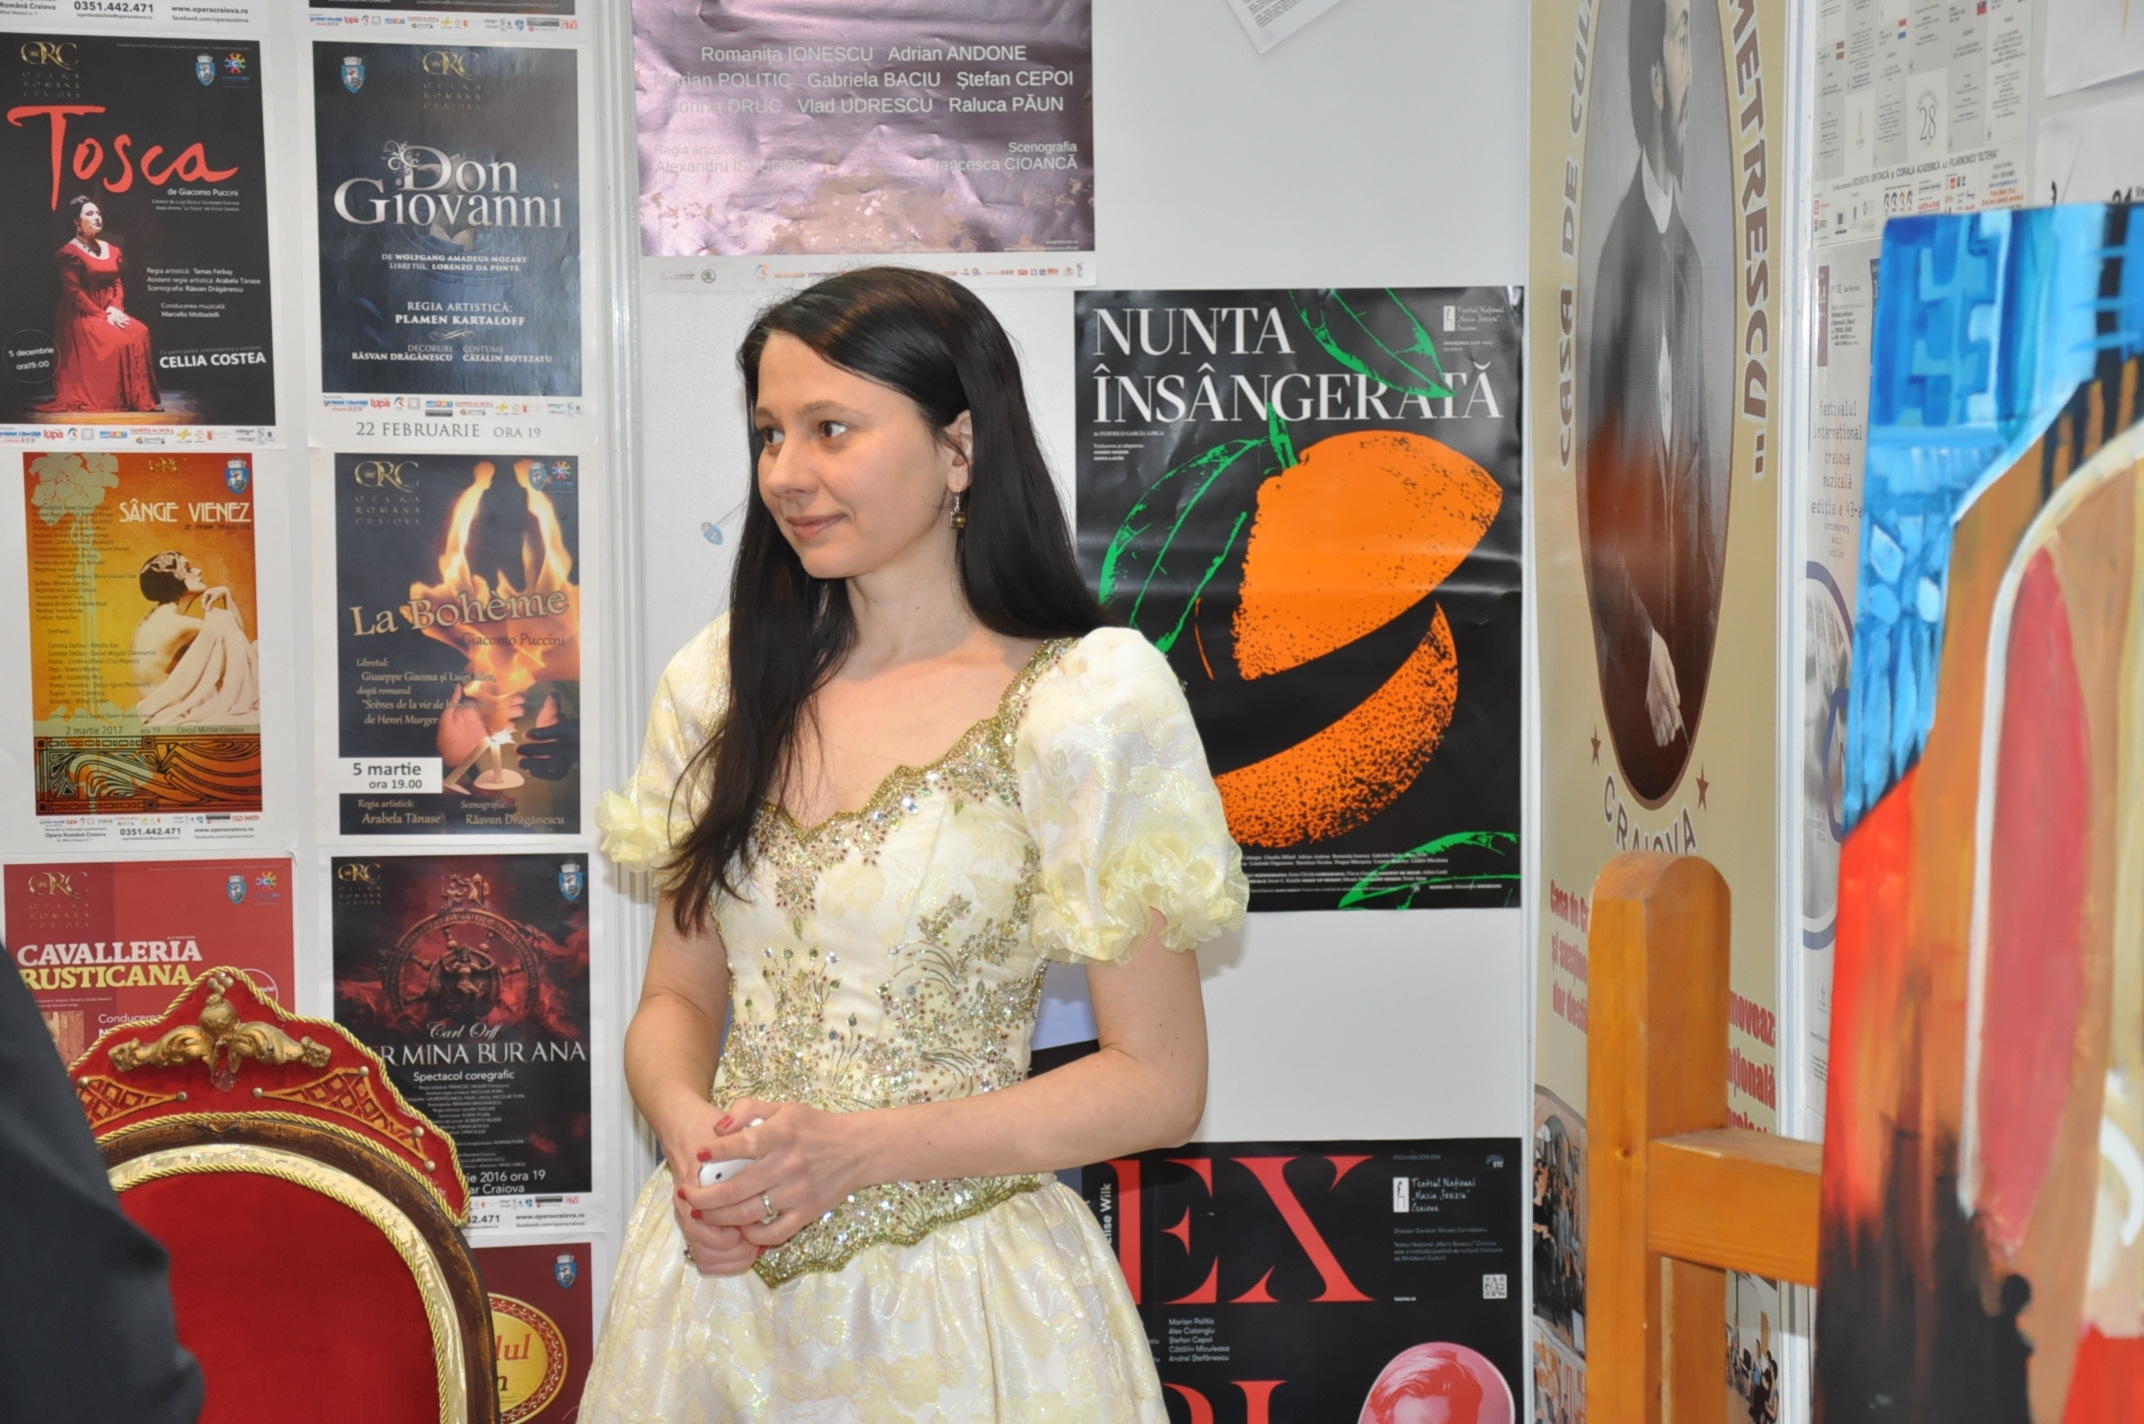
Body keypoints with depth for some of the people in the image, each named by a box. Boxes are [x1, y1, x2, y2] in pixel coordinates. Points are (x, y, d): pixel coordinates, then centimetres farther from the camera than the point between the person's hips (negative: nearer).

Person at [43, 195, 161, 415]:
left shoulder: (110, 249, 15)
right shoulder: (70, 252, -7)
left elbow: (118, 284, 12)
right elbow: (75, 292, -12)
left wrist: (115, 308, -7)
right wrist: (102, 315, -17)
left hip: (110, 311, 6)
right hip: (82, 314, -6)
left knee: (140, 332, -22)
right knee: (118, 340, -29)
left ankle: (142, 396, -20)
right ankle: (114, 398, -22)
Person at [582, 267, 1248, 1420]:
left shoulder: (1083, 706, -12)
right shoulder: (725, 686, 3)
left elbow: (1157, 1084, -11)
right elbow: (679, 998, 10)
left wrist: (860, 1149, -20)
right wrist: (687, 1127, -12)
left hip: (955, 1310, -4)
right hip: (721, 1277, 5)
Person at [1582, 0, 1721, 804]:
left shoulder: (1690, 256, 12)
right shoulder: (1619, 253, -12)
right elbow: (1601, 484, -15)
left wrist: (1704, 623, 10)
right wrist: (1644, 640, -16)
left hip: (1692, 622, 7)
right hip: (1633, 645, -7)